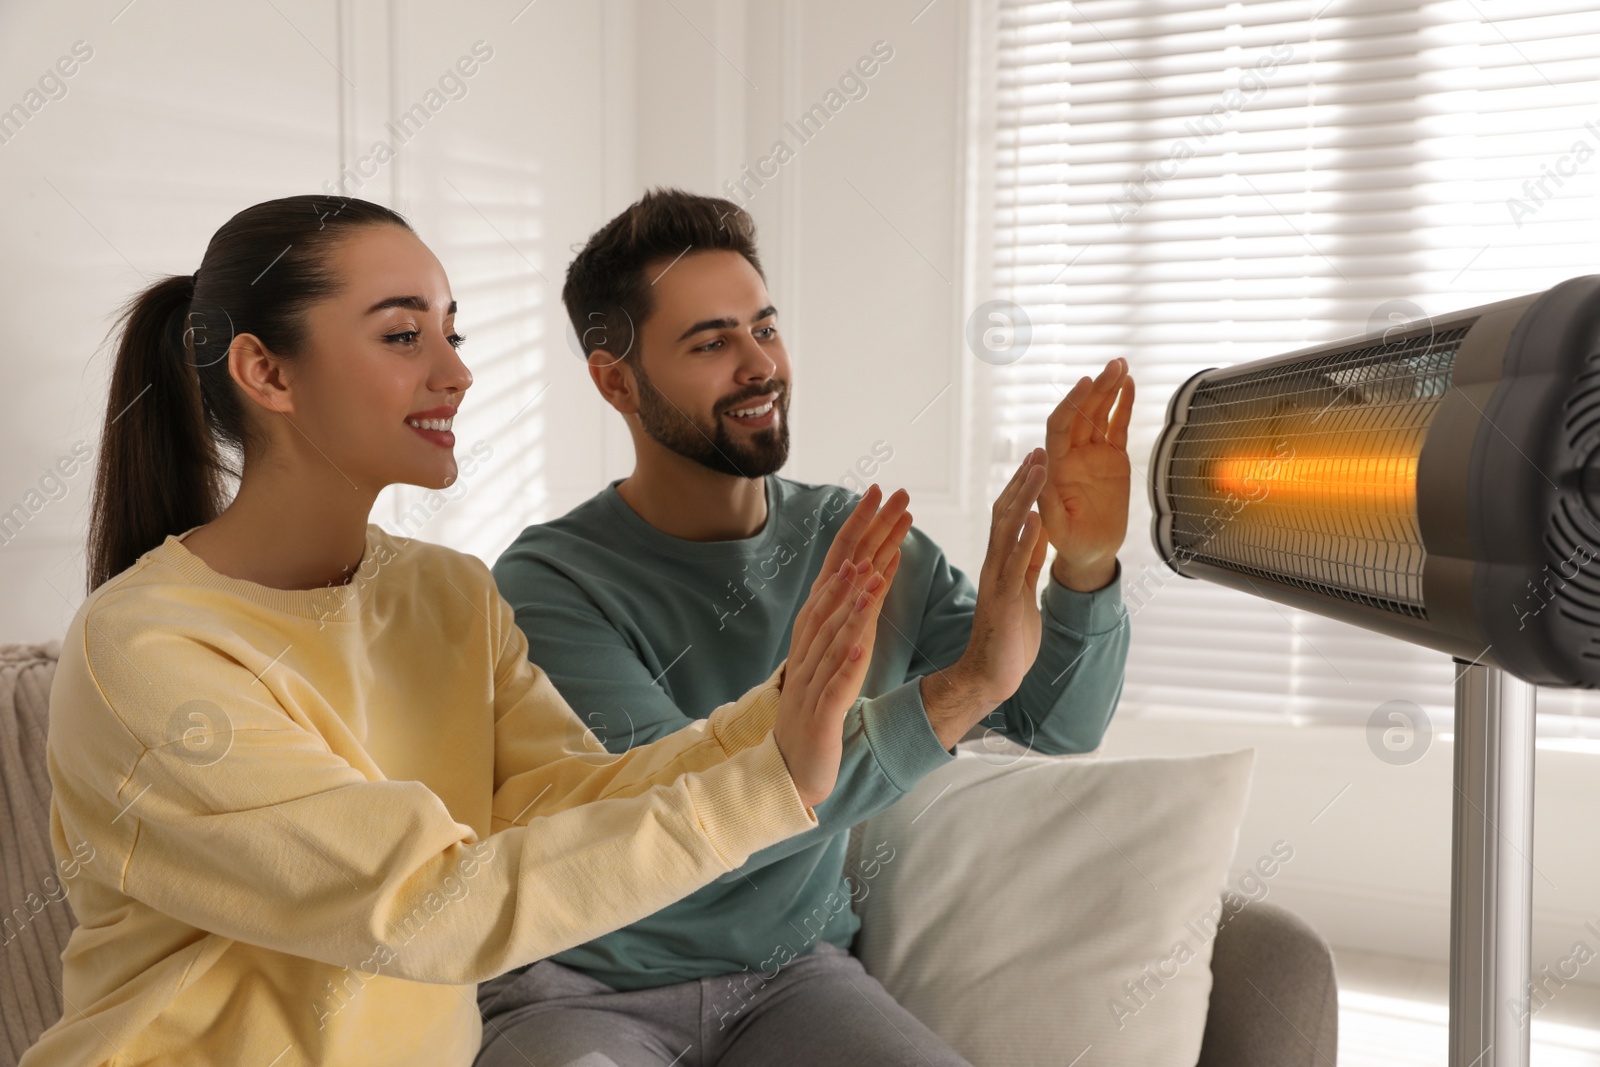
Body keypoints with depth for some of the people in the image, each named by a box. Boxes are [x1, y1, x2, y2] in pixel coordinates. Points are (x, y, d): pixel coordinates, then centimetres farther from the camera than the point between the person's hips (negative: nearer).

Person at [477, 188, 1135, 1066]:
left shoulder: (862, 541, -2)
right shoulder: (552, 586, -16)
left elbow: (1059, 724, 0)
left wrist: (1085, 570, -20)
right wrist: (960, 688, -32)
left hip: (794, 971, 4)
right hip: (586, 986, -4)